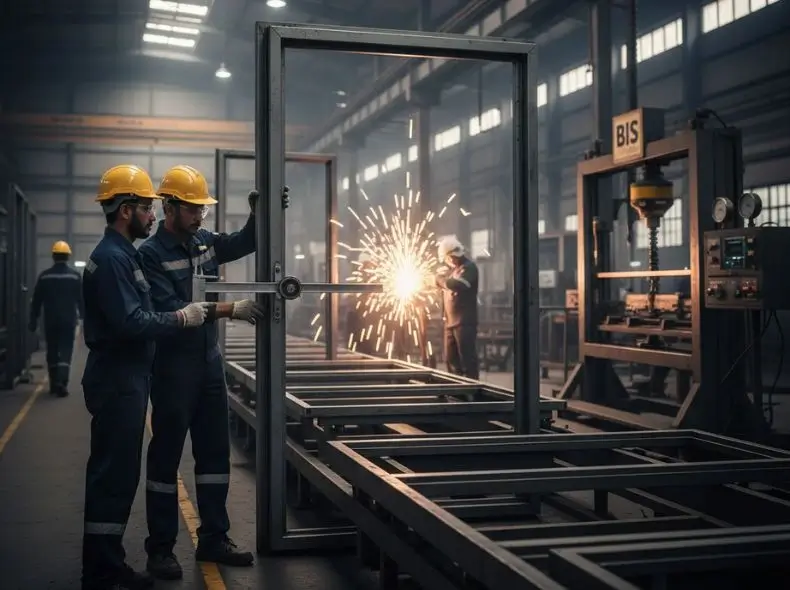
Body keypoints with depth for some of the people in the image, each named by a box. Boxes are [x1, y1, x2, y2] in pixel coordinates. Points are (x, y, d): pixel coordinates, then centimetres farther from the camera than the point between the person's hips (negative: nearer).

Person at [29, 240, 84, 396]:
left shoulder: (44, 276, 2)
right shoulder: (75, 276, -2)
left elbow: (36, 301, 5)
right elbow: (81, 299, 0)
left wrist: (33, 320, 12)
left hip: (50, 321, 2)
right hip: (69, 320, -2)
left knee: (52, 352, 12)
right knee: (66, 351, -2)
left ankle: (54, 384, 16)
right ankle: (61, 383, -16)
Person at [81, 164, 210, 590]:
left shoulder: (123, 254, 16)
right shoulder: (111, 257, -16)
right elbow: (130, 324, -24)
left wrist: (182, 314, 9)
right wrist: (181, 318, -13)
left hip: (127, 379, 10)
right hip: (117, 382, -10)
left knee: (119, 474, 14)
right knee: (112, 476, -5)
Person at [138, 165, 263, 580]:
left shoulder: (205, 242, 6)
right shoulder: (151, 254, -14)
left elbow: (246, 244, 20)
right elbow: (170, 311, -23)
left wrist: (257, 213, 0)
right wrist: (229, 310, -26)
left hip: (210, 360, 7)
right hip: (173, 365, -7)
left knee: (215, 452, 11)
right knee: (167, 456, 1)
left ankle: (213, 538, 22)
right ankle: (160, 549, 10)